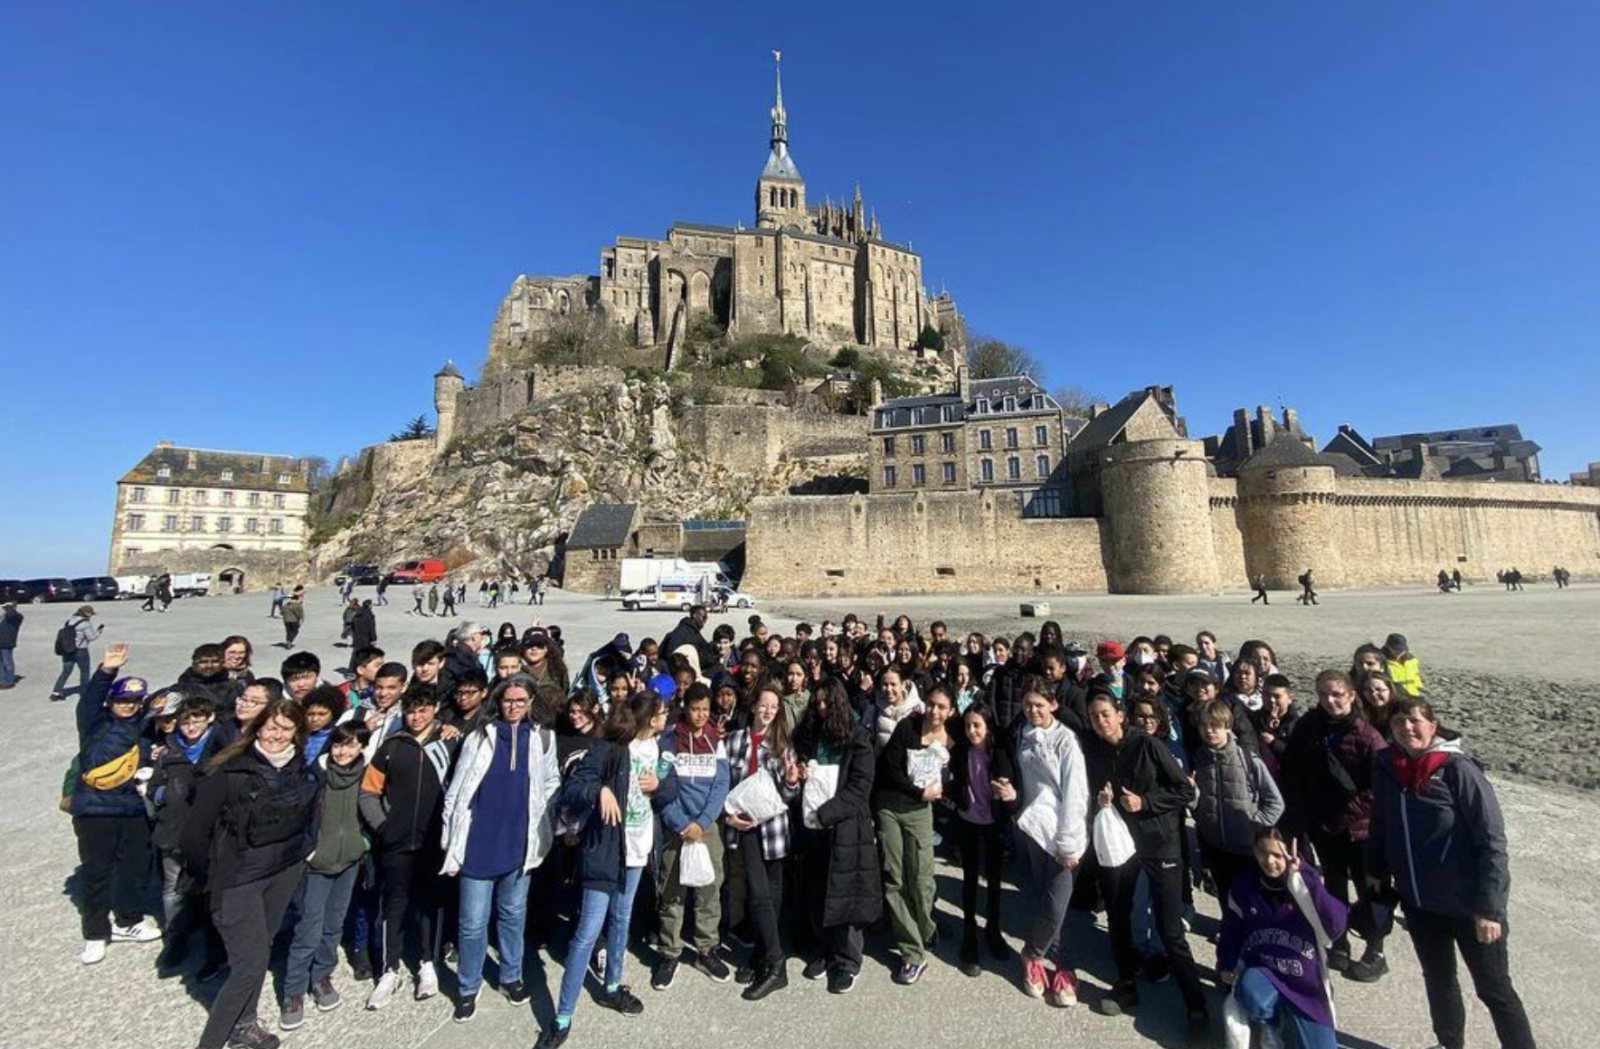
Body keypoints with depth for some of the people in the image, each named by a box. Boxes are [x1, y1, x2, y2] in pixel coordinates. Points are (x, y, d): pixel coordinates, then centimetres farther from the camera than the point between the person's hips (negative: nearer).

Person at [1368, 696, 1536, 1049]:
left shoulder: (1457, 768, -19)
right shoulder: (1386, 769, -6)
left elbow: (1492, 841, -16)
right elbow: (1381, 825, 8)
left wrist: (1489, 906, -17)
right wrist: (1376, 870, 10)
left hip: (1468, 904, -5)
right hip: (1418, 903, 5)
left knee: (1494, 989, 10)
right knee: (1438, 980, 22)